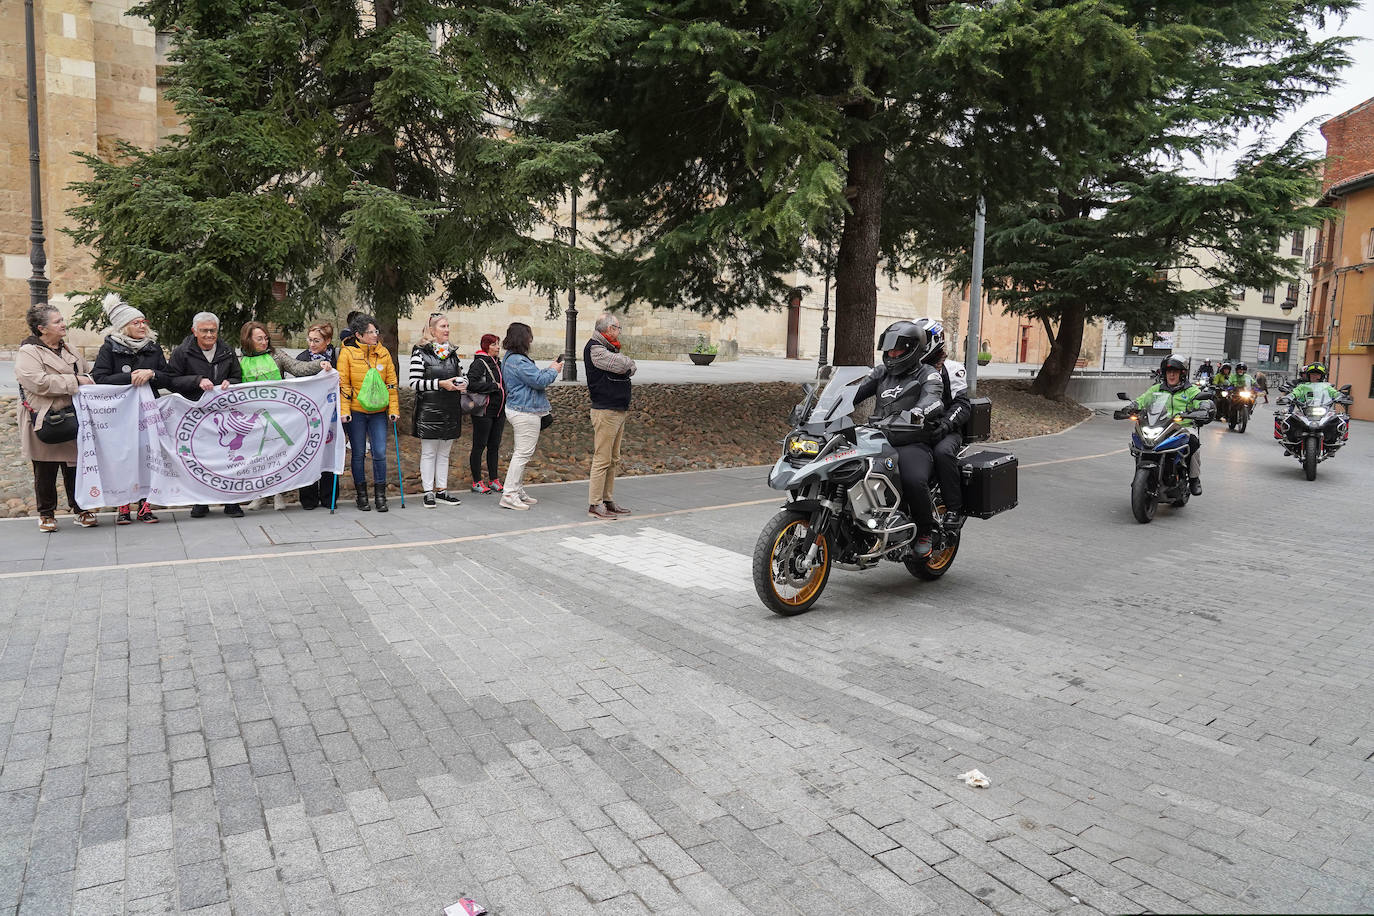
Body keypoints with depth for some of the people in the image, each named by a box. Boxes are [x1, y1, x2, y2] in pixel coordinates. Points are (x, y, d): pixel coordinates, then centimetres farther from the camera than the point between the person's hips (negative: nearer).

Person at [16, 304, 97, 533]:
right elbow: (39, 382, -22)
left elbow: (87, 372, 26)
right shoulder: (28, 353, -8)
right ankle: (46, 514, 17)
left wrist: (89, 379, 4)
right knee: (45, 472, 5)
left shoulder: (68, 351, 15)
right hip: (45, 424, -5)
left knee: (75, 467, 9)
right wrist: (75, 381, -20)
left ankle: (81, 510, 20)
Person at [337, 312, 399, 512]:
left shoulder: (383, 352, 5)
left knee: (380, 453, -3)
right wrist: (344, 410, -10)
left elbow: (391, 382, 8)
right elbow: (343, 384, -4)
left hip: (378, 412, 2)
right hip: (356, 412, -2)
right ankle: (361, 494, 18)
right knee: (359, 454, 6)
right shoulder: (347, 352, -4)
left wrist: (393, 409, 3)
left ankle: (380, 495, 9)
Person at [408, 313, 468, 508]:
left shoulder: (452, 352, 14)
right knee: (428, 452, 0)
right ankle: (429, 492, 6)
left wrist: (462, 383, 0)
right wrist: (441, 384, -19)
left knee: (444, 452, 11)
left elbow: (461, 375, 24)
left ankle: (442, 490, 18)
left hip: (451, 410, 6)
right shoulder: (420, 352, -5)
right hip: (429, 410, -6)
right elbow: (414, 382, -11)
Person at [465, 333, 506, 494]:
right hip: (483, 412, -8)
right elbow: (471, 384, -22)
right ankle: (477, 482, 6)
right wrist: (494, 386, -17)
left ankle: (493, 480, 19)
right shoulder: (479, 363, -10)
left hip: (498, 412, 8)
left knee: (494, 447, 12)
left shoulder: (497, 363, 15)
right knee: (479, 446, 0)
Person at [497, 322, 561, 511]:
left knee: (523, 453, 17)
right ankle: (509, 495, -7)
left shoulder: (511, 358, 15)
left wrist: (549, 369, 15)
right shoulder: (518, 361, -20)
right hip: (526, 412, -11)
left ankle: (518, 491, 24)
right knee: (523, 453, -8)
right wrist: (553, 370, -4)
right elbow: (540, 381, -20)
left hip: (519, 409, 11)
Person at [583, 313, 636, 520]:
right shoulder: (594, 348, -11)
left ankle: (608, 501, 19)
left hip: (619, 411, 10)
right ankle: (594, 504, -3)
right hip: (605, 411, -10)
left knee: (613, 460, 13)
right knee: (602, 460, -8)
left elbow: (630, 368, 14)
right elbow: (624, 365, -20)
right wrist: (628, 361, 2)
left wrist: (627, 365, -7)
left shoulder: (609, 348, 20)